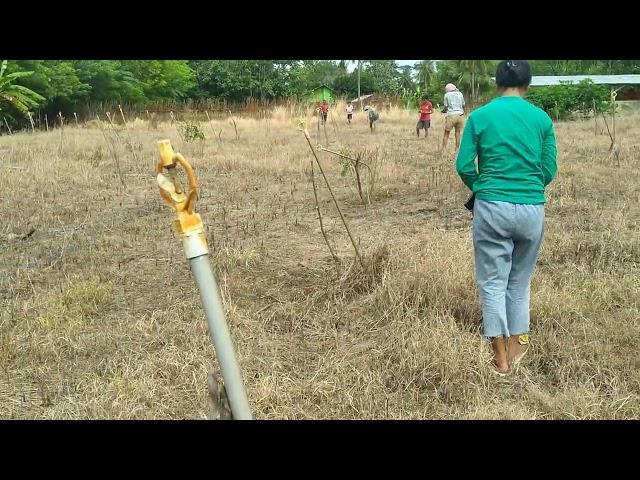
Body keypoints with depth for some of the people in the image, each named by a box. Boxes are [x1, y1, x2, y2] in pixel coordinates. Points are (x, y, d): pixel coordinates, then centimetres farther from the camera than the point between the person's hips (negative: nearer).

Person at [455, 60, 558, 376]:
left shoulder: (480, 116, -1)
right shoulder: (542, 118, 4)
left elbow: (463, 166, -3)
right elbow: (549, 171, 4)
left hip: (491, 207, -2)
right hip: (531, 209, 2)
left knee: (492, 282, 8)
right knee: (520, 280, 18)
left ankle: (501, 357, 12)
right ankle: (517, 344, 29)